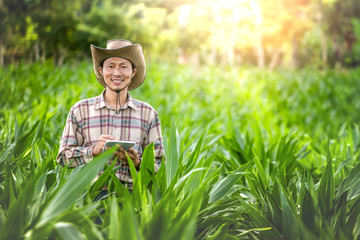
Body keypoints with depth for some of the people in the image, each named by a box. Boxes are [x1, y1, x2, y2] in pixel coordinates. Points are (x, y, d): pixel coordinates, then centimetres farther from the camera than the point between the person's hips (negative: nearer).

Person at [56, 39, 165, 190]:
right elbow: (63, 157, 7)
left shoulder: (148, 113, 11)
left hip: (132, 193, 1)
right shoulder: (80, 110, 9)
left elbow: (158, 162, 11)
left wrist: (137, 162, -10)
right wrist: (94, 150, -9)